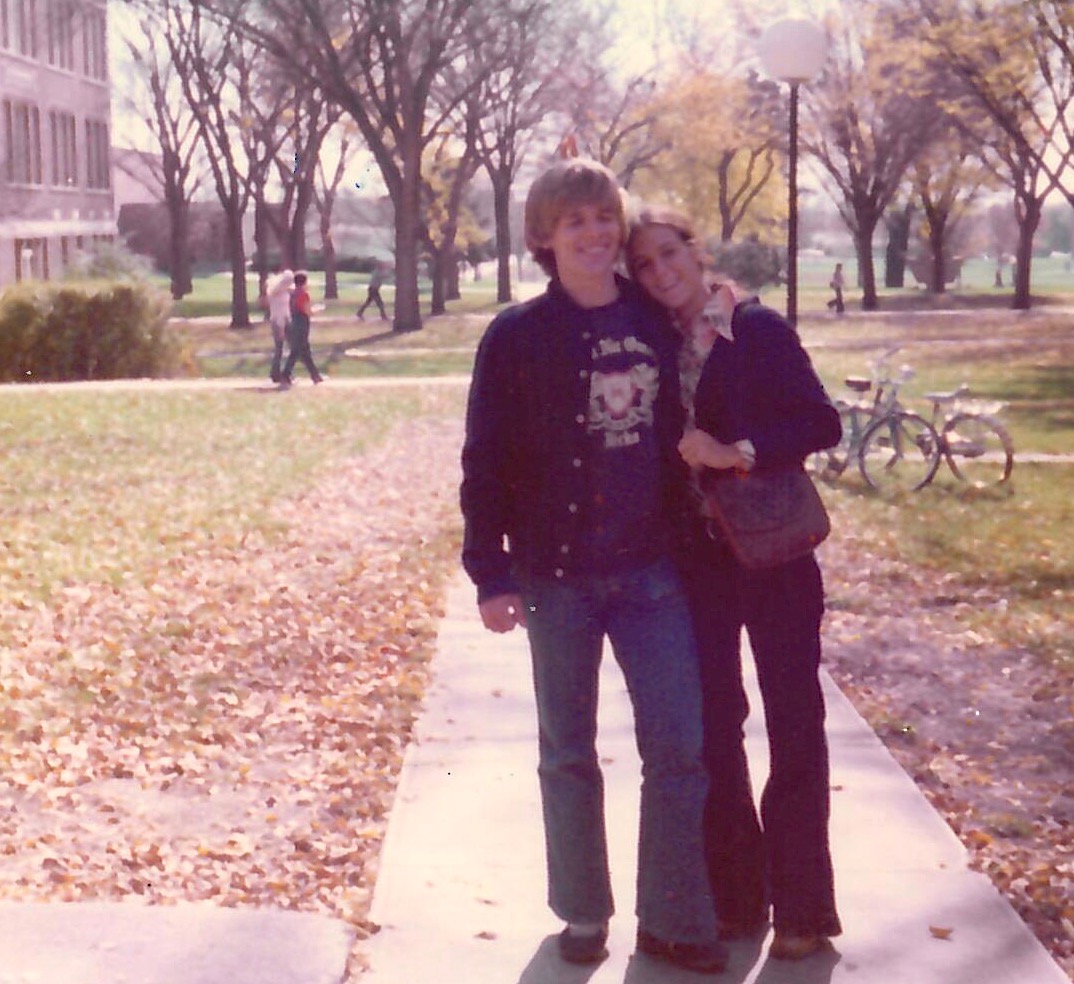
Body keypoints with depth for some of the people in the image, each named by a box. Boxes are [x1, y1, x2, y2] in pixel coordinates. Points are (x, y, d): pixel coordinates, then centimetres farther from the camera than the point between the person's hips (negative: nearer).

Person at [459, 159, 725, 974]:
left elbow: (676, 434, 13)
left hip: (652, 570, 2)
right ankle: (583, 913, 26)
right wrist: (491, 573, -8)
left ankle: (675, 921, 16)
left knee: (679, 748, 2)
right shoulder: (517, 337, -4)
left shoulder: (657, 324, 5)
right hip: (558, 576, -2)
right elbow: (487, 463, -4)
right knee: (568, 754, 10)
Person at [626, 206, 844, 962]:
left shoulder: (758, 328, -6)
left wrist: (737, 452, -22)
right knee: (711, 722, 8)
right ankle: (735, 895, 22)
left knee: (793, 721, 3)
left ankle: (802, 907, 13)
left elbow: (823, 423, -14)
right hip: (697, 554, 4)